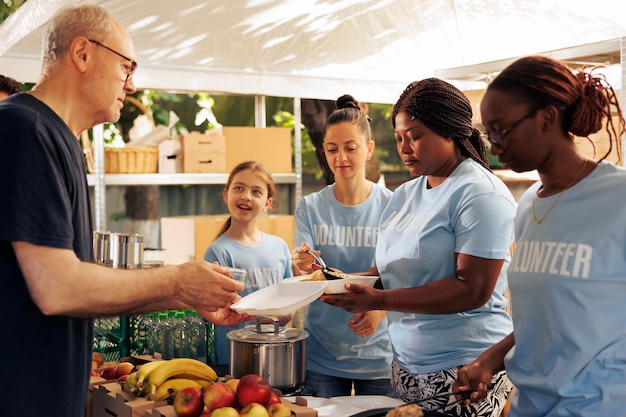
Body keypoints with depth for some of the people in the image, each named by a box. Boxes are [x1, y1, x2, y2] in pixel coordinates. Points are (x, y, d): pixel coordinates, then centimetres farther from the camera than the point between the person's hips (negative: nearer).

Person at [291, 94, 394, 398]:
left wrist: (380, 309, -23)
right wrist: (300, 268, -30)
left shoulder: (391, 206, -5)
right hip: (321, 355, 1)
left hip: (378, 355, -1)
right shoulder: (310, 208, -1)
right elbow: (305, 285, -8)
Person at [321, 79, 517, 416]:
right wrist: (349, 282, -6)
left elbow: (473, 290, -20)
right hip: (406, 364, 7)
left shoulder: (479, 193, -13)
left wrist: (379, 300, -24)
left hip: (463, 371, -7)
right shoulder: (404, 195, 10)